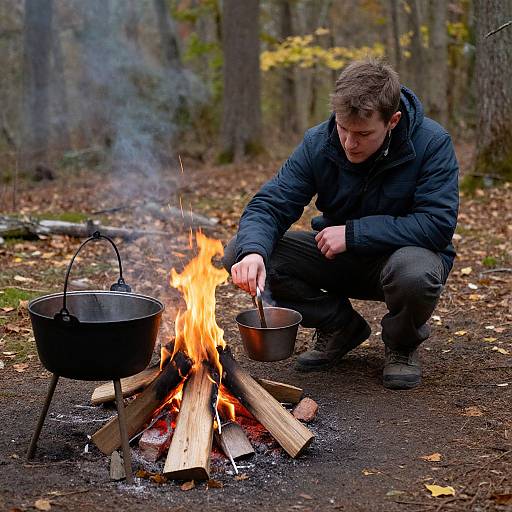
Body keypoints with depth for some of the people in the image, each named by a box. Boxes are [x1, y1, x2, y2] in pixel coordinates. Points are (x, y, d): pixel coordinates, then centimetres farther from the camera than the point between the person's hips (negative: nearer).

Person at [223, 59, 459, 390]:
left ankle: (403, 344, -3)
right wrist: (252, 250, -38)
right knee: (239, 253, -16)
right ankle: (341, 326, 4)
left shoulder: (432, 143, -21)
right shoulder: (319, 143, -13)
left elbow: (438, 225, -26)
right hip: (337, 257, 4)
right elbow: (270, 205, -15)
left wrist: (353, 233, -27)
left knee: (415, 273, -42)